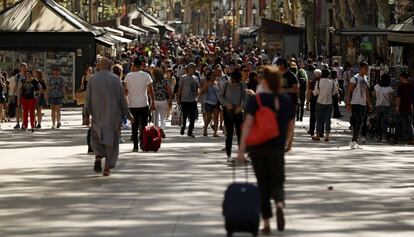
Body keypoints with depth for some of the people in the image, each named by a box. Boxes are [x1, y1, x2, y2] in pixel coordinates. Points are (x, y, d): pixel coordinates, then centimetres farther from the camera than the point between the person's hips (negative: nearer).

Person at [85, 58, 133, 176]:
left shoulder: (92, 79, -1)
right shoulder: (115, 79, -4)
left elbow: (88, 99, -2)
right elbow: (122, 99, -3)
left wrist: (86, 115, 2)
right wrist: (128, 114, 6)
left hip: (98, 115, 1)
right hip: (113, 115, -1)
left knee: (96, 137, 15)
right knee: (112, 140, 8)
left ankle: (98, 157, -14)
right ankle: (107, 167, 3)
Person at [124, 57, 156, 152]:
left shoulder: (128, 76, 1)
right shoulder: (146, 75, -4)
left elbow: (125, 91, 6)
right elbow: (150, 90, -6)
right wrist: (153, 102, 2)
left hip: (132, 105, 1)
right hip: (144, 104, -1)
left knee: (134, 126, 5)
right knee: (144, 125, 9)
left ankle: (135, 146, 2)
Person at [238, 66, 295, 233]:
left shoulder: (256, 100, -9)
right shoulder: (286, 100, 2)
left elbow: (248, 124, -15)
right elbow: (291, 126, 8)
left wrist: (241, 149, -13)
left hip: (257, 147, -2)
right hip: (277, 148, 2)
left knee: (263, 184, 9)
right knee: (277, 181, 11)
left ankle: (266, 224, 8)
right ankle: (280, 204, -23)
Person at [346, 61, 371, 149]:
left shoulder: (365, 79, 15)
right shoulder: (355, 79, -10)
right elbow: (349, 91, -12)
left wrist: (369, 104, 20)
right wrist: (348, 104, -18)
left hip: (363, 104, 8)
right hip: (355, 103, -8)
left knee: (360, 123, 8)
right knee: (359, 122, -16)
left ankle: (354, 142, 13)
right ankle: (354, 142, -14)